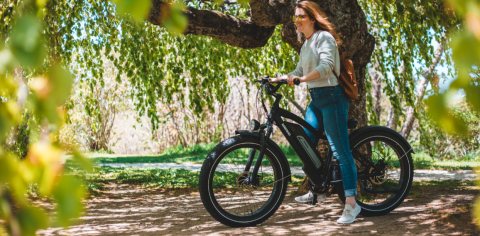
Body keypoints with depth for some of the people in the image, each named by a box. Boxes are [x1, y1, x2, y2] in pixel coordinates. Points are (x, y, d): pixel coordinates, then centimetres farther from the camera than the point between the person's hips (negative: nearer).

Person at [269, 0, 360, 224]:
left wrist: (300, 79, -37)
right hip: (315, 99, 9)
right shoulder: (306, 44, 17)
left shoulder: (324, 37, -10)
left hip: (331, 97, -9)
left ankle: (351, 203, -9)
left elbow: (325, 67, -25)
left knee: (340, 151, -10)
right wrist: (276, 79, 7)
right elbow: (299, 72, 19)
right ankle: (317, 190, 27)